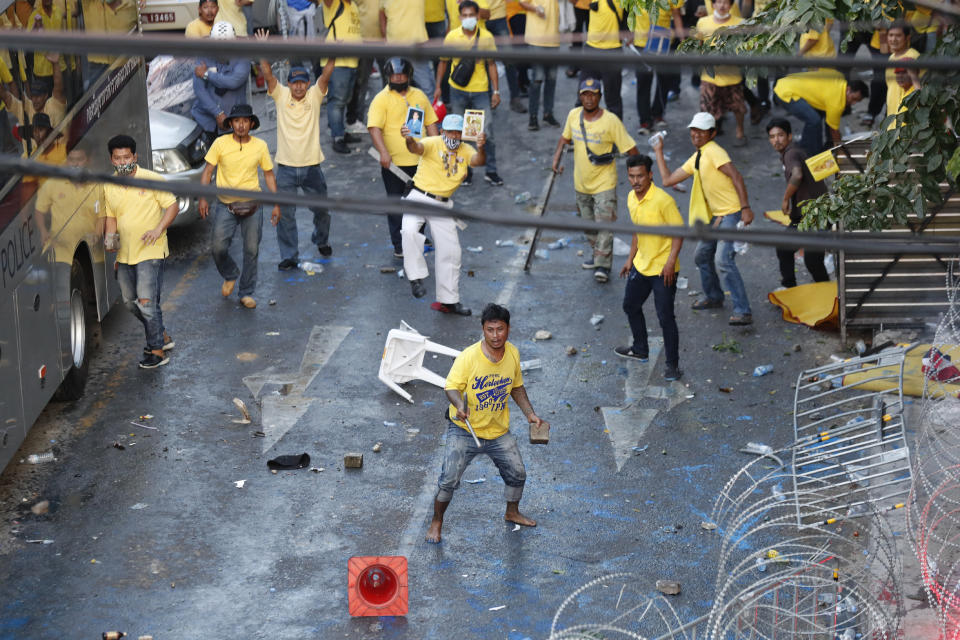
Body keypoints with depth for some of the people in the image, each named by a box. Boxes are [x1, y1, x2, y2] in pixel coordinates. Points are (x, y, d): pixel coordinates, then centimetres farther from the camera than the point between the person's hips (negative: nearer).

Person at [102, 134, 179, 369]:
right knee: (130, 302, 14)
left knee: (146, 301, -12)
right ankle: (162, 336, 32)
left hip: (149, 251, -7)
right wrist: (110, 236, -3)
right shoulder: (108, 186, 7)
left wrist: (159, 229, -20)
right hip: (124, 253, 7)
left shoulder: (152, 180, -8)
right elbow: (111, 216, 16)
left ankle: (157, 350, 0)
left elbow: (172, 206, -6)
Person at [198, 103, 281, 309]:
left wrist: (276, 204, 3)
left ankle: (247, 293, 18)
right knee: (218, 247, -8)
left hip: (252, 205, 1)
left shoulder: (260, 146, -1)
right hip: (225, 205, -1)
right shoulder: (220, 144, -6)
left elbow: (269, 175, 8)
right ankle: (230, 276, 24)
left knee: (251, 250, 3)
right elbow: (207, 171, -1)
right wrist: (203, 198, -12)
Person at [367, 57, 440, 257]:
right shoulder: (381, 99, -6)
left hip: (419, 160, 4)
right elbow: (375, 128, -16)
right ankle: (399, 246, 12)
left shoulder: (419, 96, 9)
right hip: (393, 162, -4)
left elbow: (431, 123, 15)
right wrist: (383, 152, -29)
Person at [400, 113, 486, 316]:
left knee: (451, 252, 7)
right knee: (410, 231, -34)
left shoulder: (465, 150, 2)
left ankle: (448, 300, 21)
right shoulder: (433, 143, -10)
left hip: (443, 204, 5)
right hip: (420, 198, -5)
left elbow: (478, 161, -17)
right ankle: (416, 277, -20)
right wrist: (409, 140, -56)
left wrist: (480, 148, -40)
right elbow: (417, 148, -31)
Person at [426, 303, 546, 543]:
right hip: (464, 430, -5)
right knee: (449, 480, -10)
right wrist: (459, 405, -43)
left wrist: (530, 413, 4)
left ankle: (512, 513, 44)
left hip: (498, 431, 5)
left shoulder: (513, 354, -4)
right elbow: (452, 387, -23)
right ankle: (436, 522, 14)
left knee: (517, 474, 16)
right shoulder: (468, 357, -22)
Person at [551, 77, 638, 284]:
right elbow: (565, 137, 15)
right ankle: (598, 254, 35)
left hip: (604, 182, -5)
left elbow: (630, 149, -13)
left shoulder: (611, 121, -17)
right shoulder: (573, 115, -3)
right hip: (581, 182, 5)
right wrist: (557, 158, 2)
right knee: (588, 223, 17)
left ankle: (603, 265, -6)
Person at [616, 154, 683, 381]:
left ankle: (673, 365, 8)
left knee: (665, 317, -5)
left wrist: (670, 262, -24)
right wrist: (630, 258, 18)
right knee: (630, 306, 22)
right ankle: (640, 350, 43)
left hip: (662, 269, -8)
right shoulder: (631, 198, 3)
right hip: (640, 265, 9)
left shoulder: (663, 200, -22)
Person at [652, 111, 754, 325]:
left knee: (725, 261, -20)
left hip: (732, 213, -10)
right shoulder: (695, 159, 16)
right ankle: (713, 297, 40)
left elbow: (736, 177, -21)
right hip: (717, 215, 10)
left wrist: (746, 208, -28)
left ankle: (743, 312, -19)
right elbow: (668, 180, 20)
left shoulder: (714, 152, -12)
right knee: (702, 256, 21)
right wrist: (659, 152, 22)